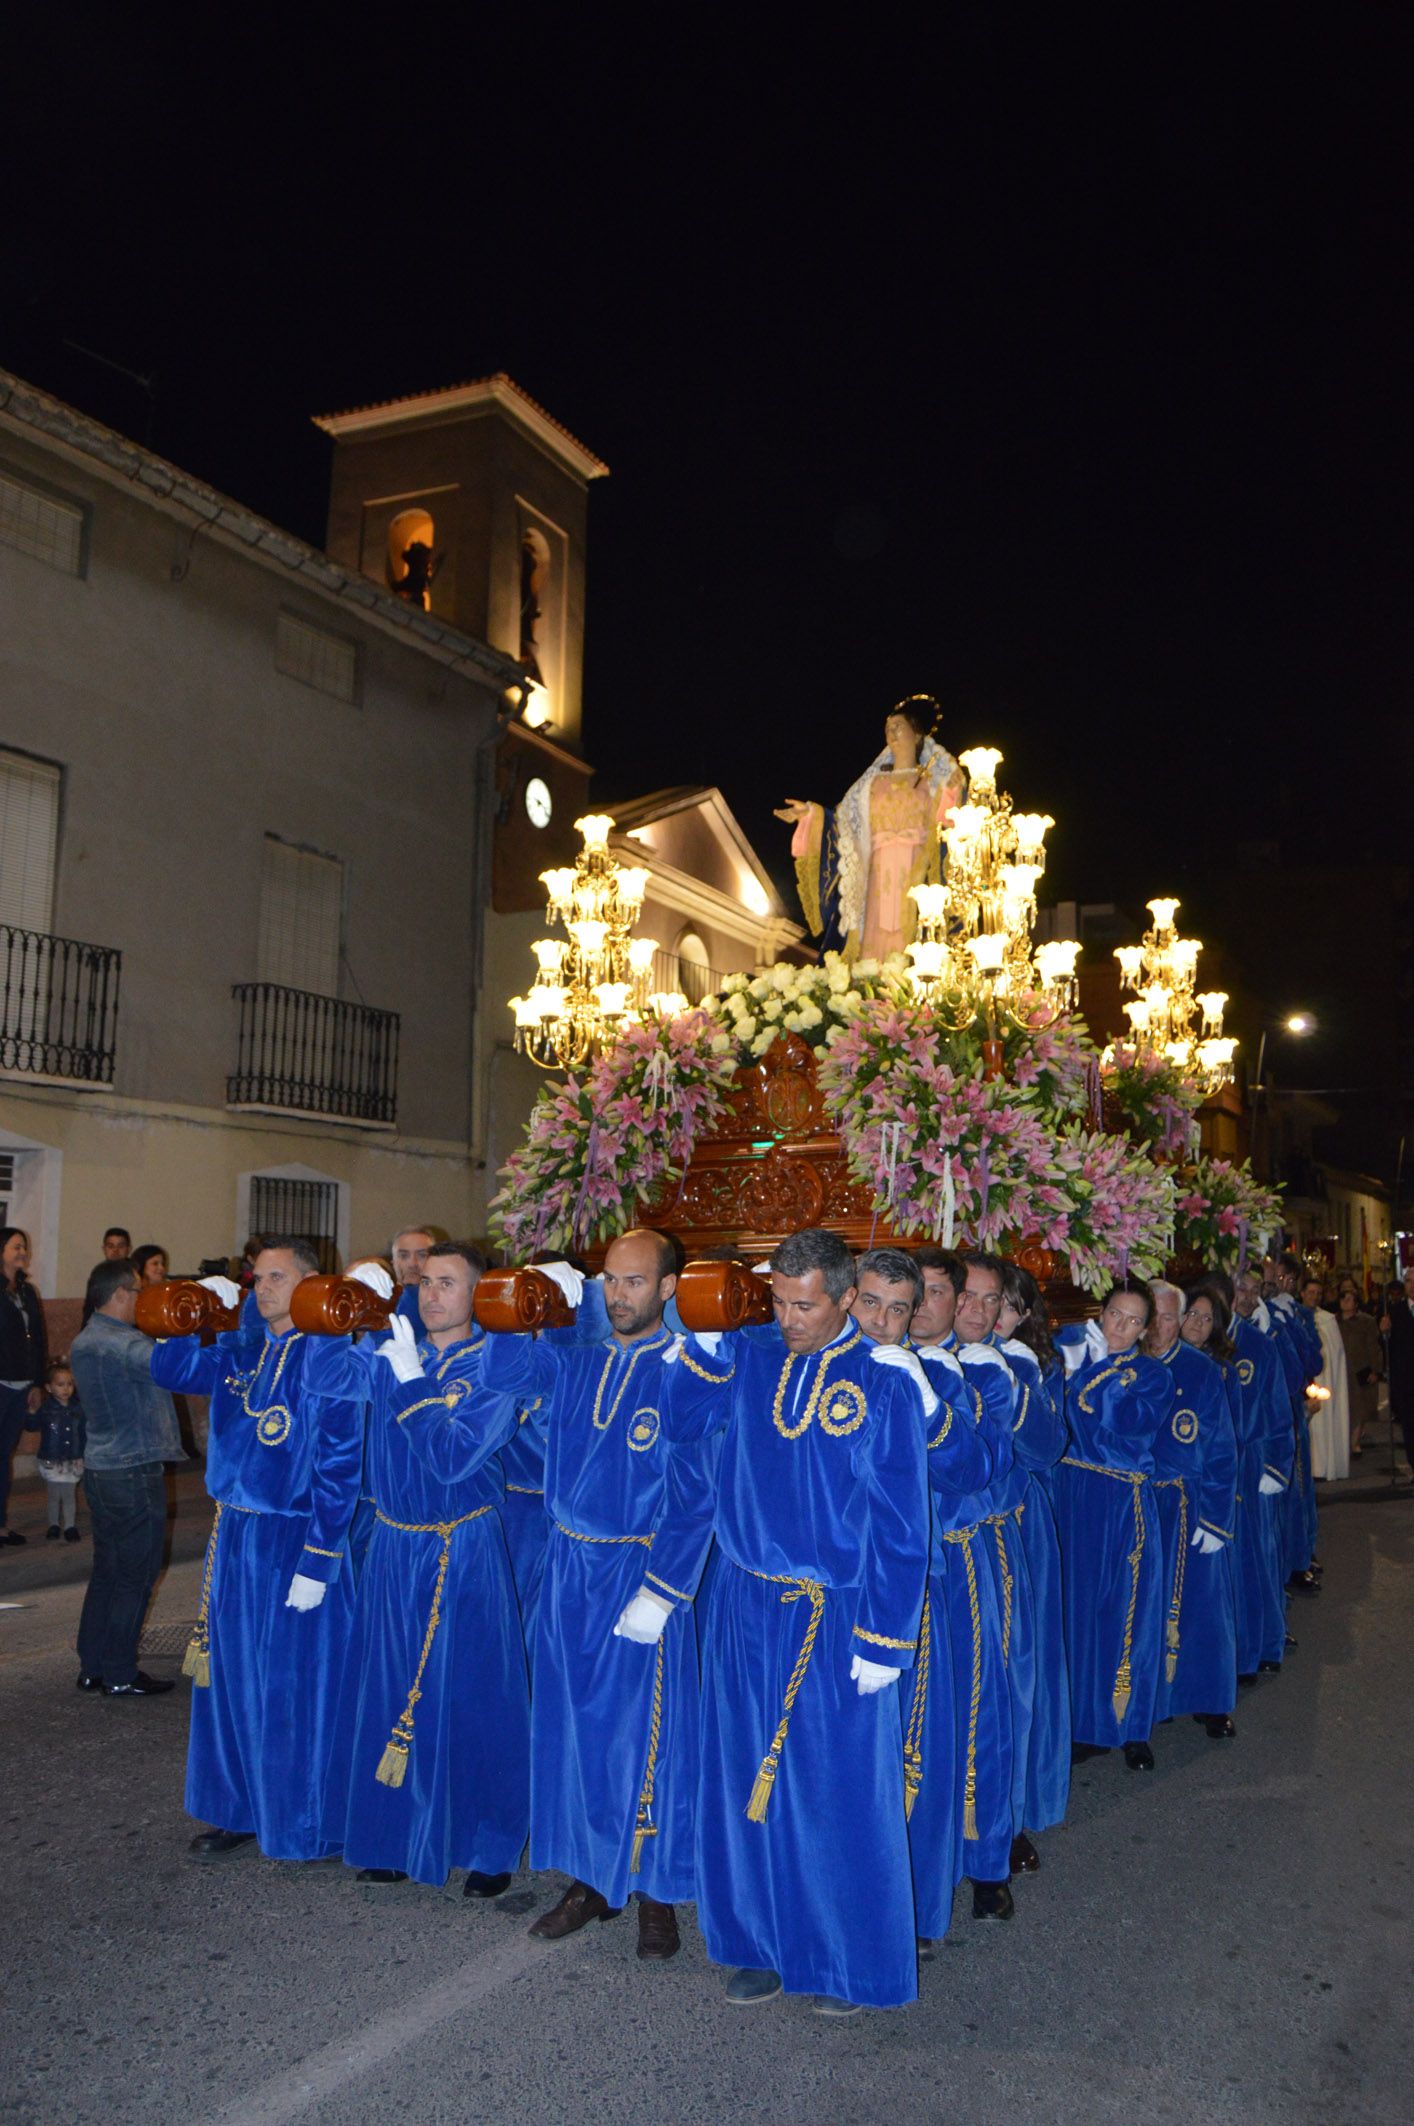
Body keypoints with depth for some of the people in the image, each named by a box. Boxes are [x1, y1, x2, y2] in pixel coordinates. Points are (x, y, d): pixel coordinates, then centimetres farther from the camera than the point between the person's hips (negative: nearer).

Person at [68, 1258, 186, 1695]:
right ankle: (119, 1674, 10)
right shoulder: (120, 1345, -21)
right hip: (134, 1473, -9)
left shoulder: (83, 1342, 11)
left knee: (106, 1571, 17)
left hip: (99, 1470, 9)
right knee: (135, 1577, 2)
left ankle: (92, 1667, 24)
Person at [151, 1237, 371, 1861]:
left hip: (295, 1541, -7)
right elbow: (172, 1371, 15)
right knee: (232, 1675, 16)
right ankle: (239, 1810, 33)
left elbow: (338, 1467, -16)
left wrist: (318, 1562, -18)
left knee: (295, 1686, 4)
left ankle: (302, 1828, 22)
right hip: (234, 1535, 7)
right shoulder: (244, 1348, 6)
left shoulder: (332, 1359, -14)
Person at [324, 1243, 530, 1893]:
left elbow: (452, 1458, -20)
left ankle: (491, 1849, 21)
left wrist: (412, 1380, -21)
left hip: (464, 1552, -4)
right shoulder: (389, 1351, 5)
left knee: (471, 1696, 4)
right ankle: (395, 1838, 30)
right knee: (388, 1690, 12)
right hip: (393, 1545, 5)